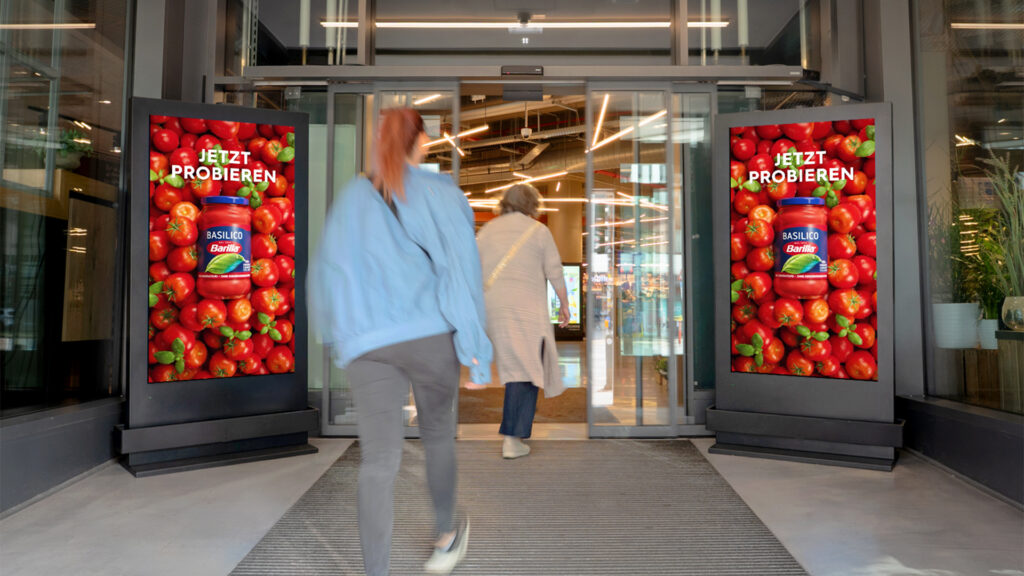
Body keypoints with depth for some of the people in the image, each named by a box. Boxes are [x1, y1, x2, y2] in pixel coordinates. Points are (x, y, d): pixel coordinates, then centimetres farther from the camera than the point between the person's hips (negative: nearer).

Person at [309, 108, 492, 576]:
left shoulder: (353, 196, 13)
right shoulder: (442, 194, 2)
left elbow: (327, 271, 13)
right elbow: (462, 268, -7)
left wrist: (337, 336, 24)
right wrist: (475, 348, -5)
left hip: (367, 343, 2)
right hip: (430, 334, -1)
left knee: (377, 462, 2)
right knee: (437, 435, 20)